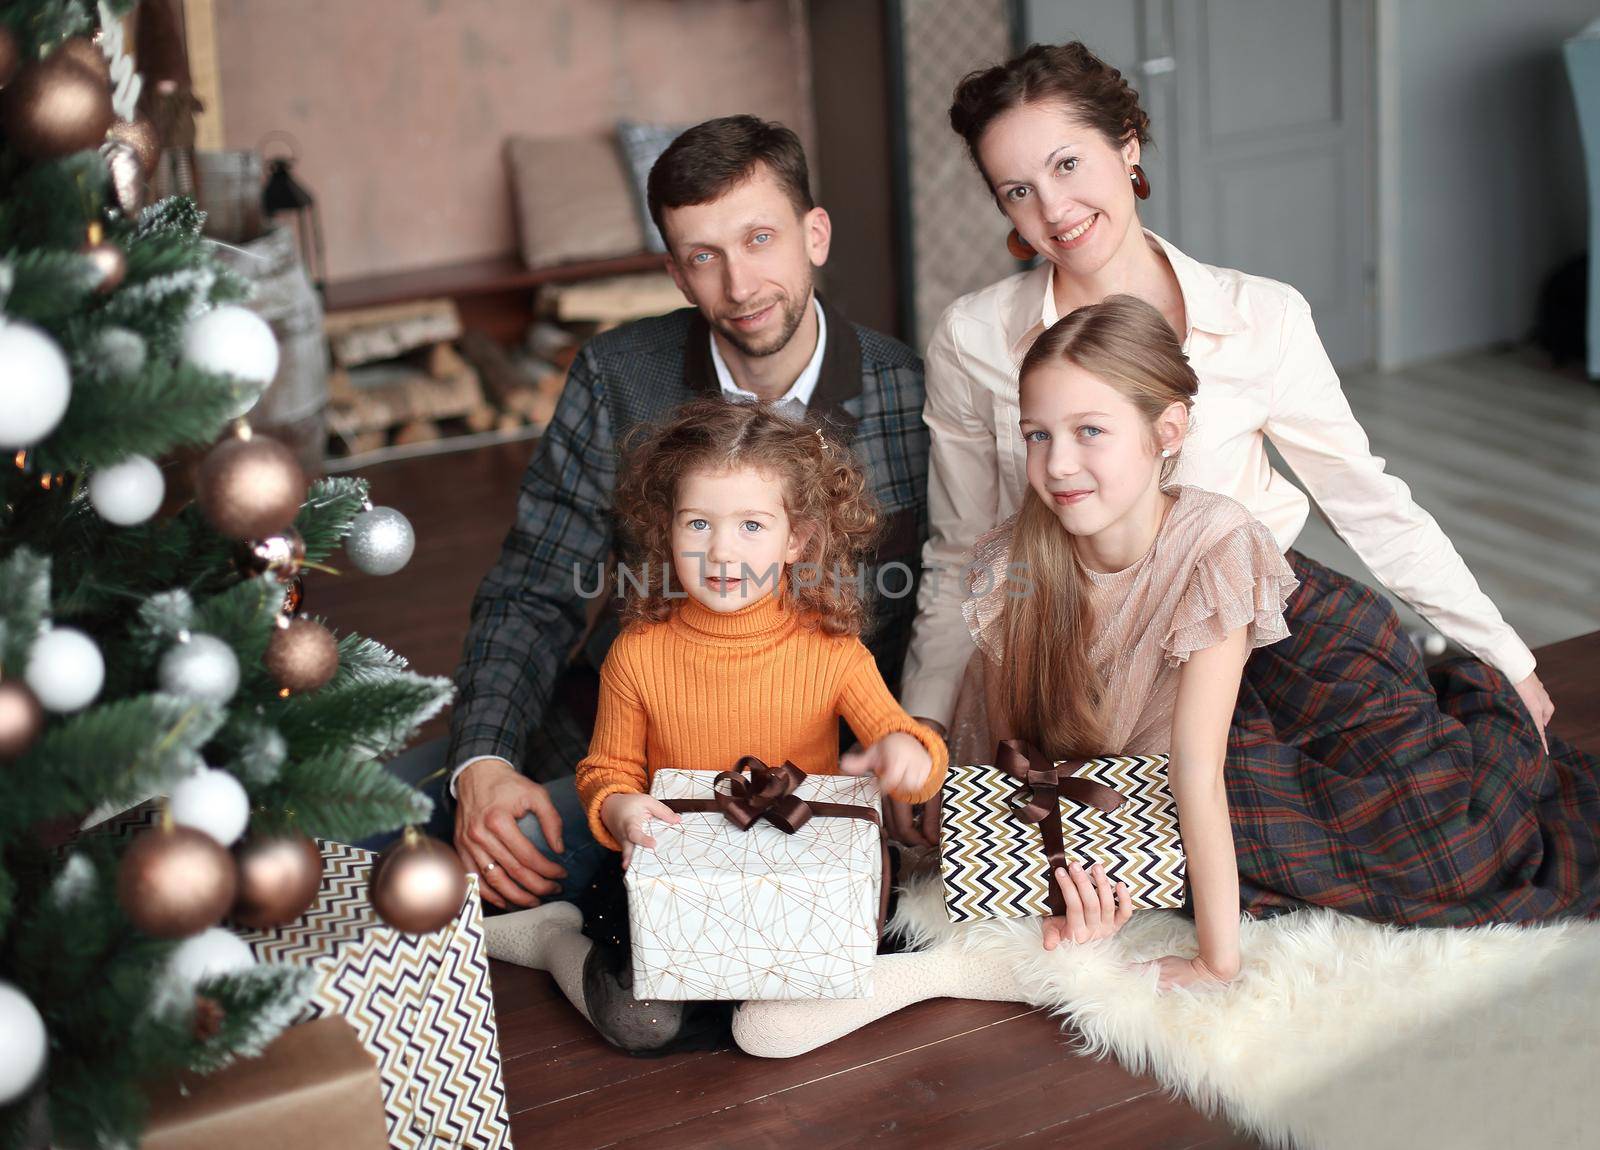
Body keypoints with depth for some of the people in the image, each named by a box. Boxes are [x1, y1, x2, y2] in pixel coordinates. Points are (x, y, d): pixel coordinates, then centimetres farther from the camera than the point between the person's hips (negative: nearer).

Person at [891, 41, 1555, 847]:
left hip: (1265, 619, 1)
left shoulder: (1262, 319, -6)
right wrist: (923, 727, -6)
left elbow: (1366, 501, 3)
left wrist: (1506, 659, 6)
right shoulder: (972, 341, -5)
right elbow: (959, 560, 4)